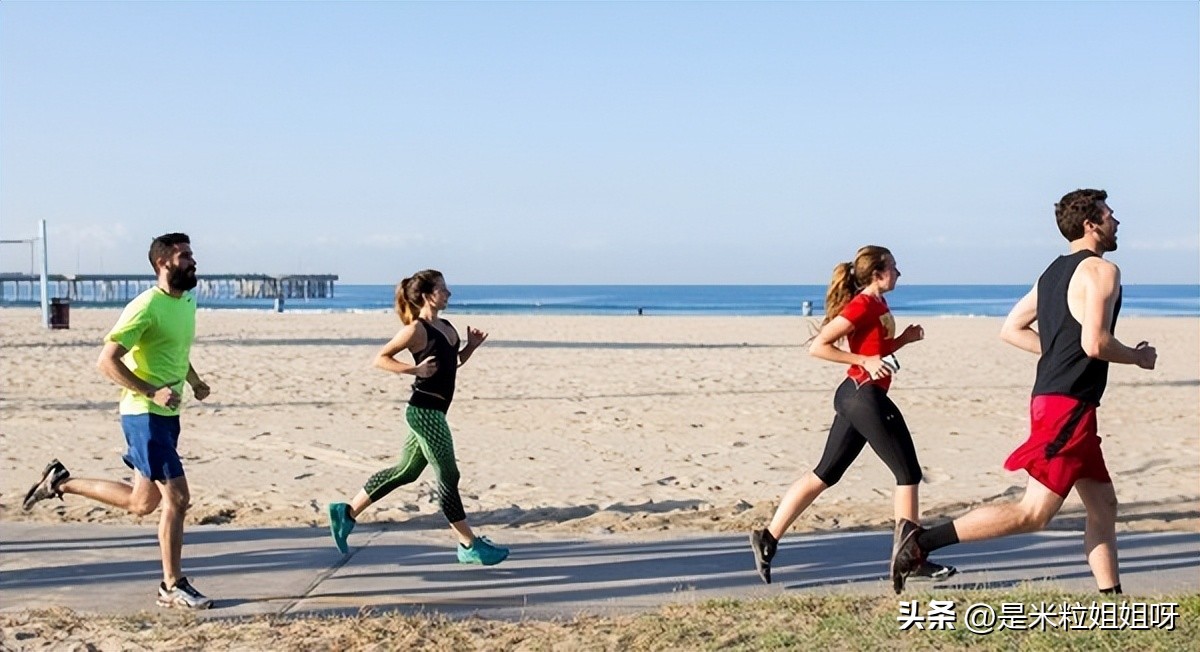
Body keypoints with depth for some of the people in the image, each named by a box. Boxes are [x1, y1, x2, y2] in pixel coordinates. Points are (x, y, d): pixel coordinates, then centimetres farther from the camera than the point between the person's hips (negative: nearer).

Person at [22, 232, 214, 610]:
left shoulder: (188, 301, 9)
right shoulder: (147, 306, -18)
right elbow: (107, 361, -20)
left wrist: (195, 381, 11)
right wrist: (152, 392, -26)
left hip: (167, 415, 9)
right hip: (144, 415, -9)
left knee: (142, 503, 16)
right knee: (177, 497, -9)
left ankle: (61, 482, 32)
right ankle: (173, 587, 3)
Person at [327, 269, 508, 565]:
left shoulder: (445, 327, 12)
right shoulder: (417, 329, -14)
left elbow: (452, 363, 24)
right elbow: (381, 358, -12)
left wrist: (471, 346, 8)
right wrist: (415, 369, -22)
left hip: (433, 412, 10)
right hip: (424, 410, -10)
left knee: (405, 471, 16)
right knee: (448, 477, -2)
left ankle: (346, 512, 24)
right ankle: (469, 546, 6)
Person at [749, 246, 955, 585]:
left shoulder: (877, 305, 15)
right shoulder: (863, 306, -13)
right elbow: (818, 346, -18)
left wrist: (904, 339, 10)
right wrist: (865, 362, -21)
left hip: (856, 397, 10)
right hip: (864, 395, -10)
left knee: (825, 474, 9)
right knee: (908, 472, 0)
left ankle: (768, 537, 7)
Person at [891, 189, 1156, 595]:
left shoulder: (1055, 272, 17)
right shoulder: (1101, 270, -10)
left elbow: (1011, 329, 18)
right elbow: (1095, 343, -21)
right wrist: (1138, 357, -2)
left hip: (1051, 399, 10)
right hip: (1068, 406, -10)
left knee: (1102, 505, 14)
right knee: (1034, 513, -10)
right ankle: (921, 541, -13)